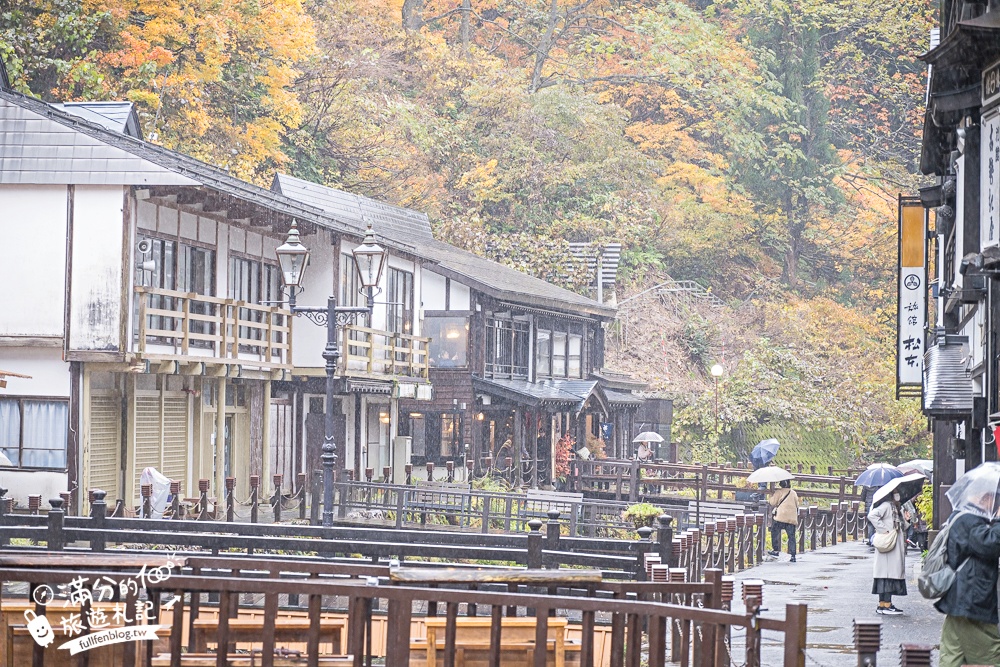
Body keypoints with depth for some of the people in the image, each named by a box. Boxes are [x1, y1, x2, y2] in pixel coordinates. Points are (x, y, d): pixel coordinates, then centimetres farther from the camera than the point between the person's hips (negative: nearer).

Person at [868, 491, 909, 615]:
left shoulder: (895, 508, 20)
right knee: (888, 573, -12)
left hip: (897, 548, 10)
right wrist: (884, 529, -22)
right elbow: (872, 515, -24)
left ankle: (882, 605, 12)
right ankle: (886, 605, -14)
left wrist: (905, 520, 6)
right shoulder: (886, 505, -9)